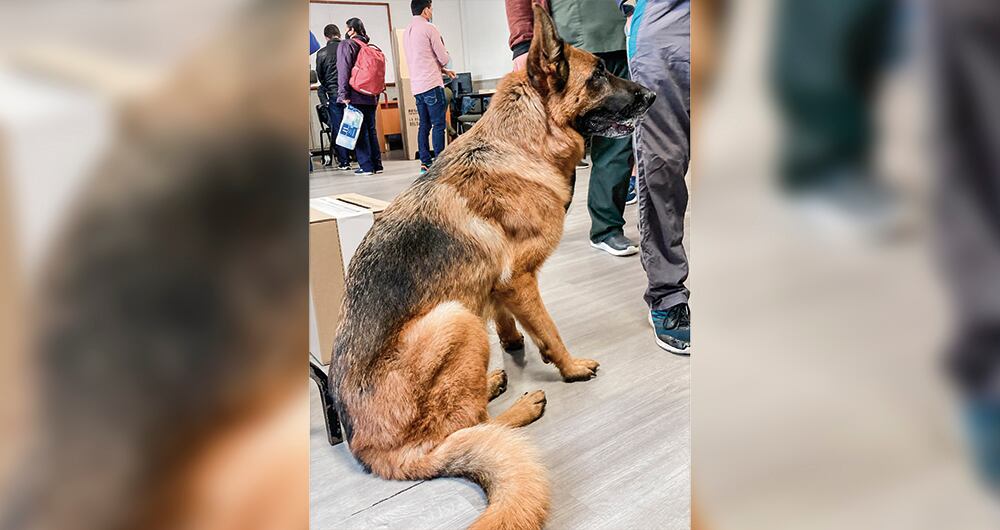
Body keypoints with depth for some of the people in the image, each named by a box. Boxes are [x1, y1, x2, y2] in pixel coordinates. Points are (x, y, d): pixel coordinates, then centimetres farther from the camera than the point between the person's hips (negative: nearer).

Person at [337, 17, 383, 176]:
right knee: (371, 129, 11)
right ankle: (377, 164, 13)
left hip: (355, 96, -6)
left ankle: (366, 166, -4)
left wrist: (343, 94, -14)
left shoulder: (346, 45, -4)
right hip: (371, 96, 6)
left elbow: (344, 71, -12)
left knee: (359, 131, -3)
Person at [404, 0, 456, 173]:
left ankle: (425, 163, 7)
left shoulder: (407, 31, 17)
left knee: (424, 124, 9)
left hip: (416, 86, 8)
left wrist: (443, 70, 20)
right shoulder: (429, 28, -7)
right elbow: (444, 58, -7)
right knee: (438, 125, -6)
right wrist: (444, 64, 16)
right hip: (431, 84, -8)